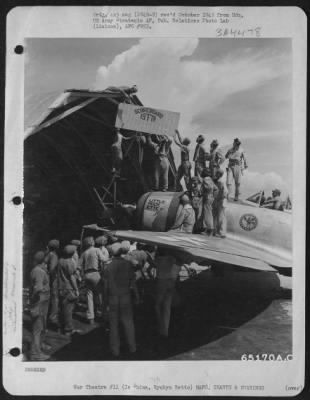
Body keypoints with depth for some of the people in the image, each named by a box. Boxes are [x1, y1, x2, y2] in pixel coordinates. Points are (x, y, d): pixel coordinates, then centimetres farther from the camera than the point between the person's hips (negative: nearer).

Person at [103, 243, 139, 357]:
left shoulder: (108, 267, -7)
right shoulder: (127, 264, -8)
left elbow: (106, 286, -3)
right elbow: (132, 282, -5)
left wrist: (106, 302, 5)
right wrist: (137, 296, 5)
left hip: (113, 298, 0)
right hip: (125, 297, 0)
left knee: (114, 324, 9)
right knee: (128, 322, 12)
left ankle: (115, 349, 15)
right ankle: (132, 347, 19)